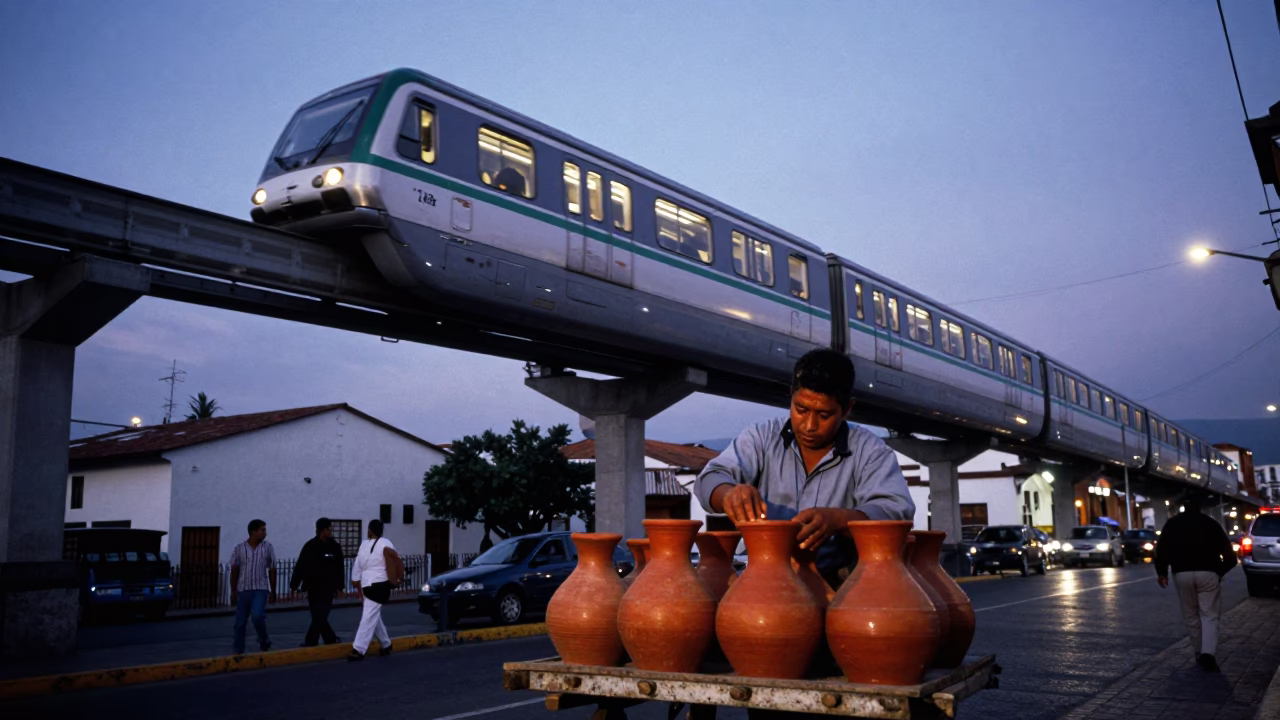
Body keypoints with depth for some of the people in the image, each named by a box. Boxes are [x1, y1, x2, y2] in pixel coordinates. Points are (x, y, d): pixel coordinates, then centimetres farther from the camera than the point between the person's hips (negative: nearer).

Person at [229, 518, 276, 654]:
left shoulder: (268, 548, 1)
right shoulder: (239, 549, 0)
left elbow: (272, 571, 5)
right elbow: (234, 571, 5)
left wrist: (273, 592, 5)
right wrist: (233, 592, 2)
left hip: (261, 589, -1)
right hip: (243, 590, 1)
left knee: (257, 616, -19)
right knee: (240, 622, 5)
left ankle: (264, 641, 5)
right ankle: (238, 651, 17)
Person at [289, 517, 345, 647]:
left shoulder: (335, 546, -1)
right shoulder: (310, 546, -6)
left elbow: (339, 568, 3)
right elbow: (300, 567, -7)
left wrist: (339, 586, 3)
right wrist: (293, 585, -8)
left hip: (328, 588, -1)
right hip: (313, 587, 1)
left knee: (319, 615, -3)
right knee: (318, 615, 7)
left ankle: (311, 641, 1)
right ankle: (331, 639, 21)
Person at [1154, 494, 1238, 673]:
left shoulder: (1172, 523, 10)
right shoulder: (1210, 523, 8)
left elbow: (1161, 548, 1)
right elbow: (1227, 551, 5)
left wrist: (1161, 572, 6)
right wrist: (1221, 571, 17)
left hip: (1182, 574, 1)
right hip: (1207, 573, -1)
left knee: (1191, 616, 13)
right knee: (1209, 615, -1)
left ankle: (1199, 654, 17)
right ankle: (1208, 653, -19)